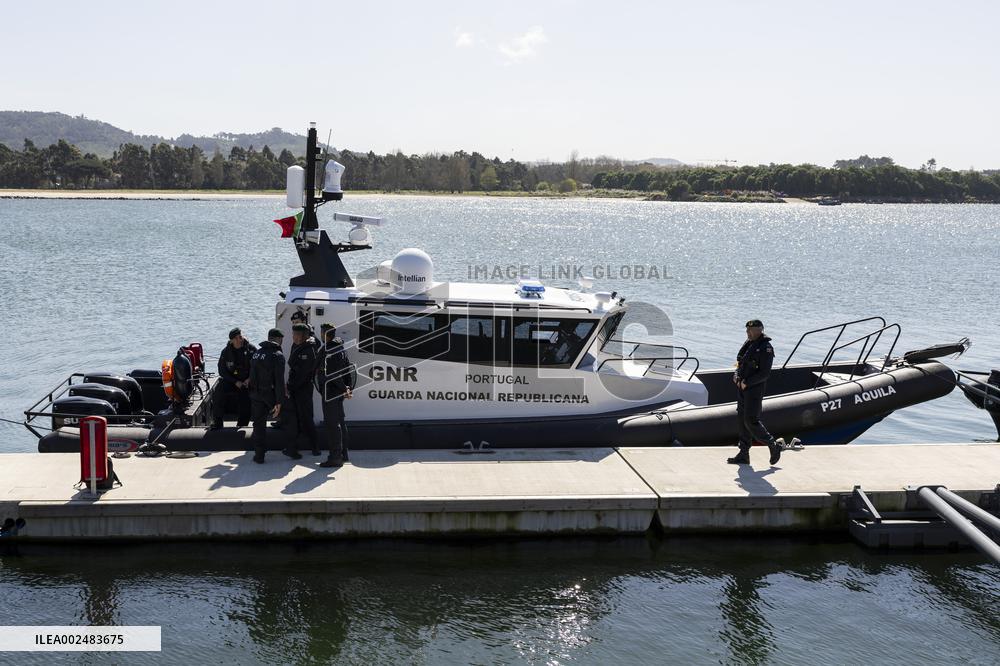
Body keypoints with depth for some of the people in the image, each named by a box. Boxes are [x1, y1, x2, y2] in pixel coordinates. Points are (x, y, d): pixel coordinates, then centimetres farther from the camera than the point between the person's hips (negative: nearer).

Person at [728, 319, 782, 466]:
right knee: (743, 420, 9)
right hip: (742, 388, 8)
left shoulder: (765, 348, -13)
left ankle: (773, 446, 8)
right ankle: (743, 455, 14)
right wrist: (736, 376, 0)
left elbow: (764, 374, -18)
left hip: (755, 389, -8)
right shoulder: (748, 344, 12)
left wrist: (747, 382, -18)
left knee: (751, 421, -8)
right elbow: (740, 363, 19)